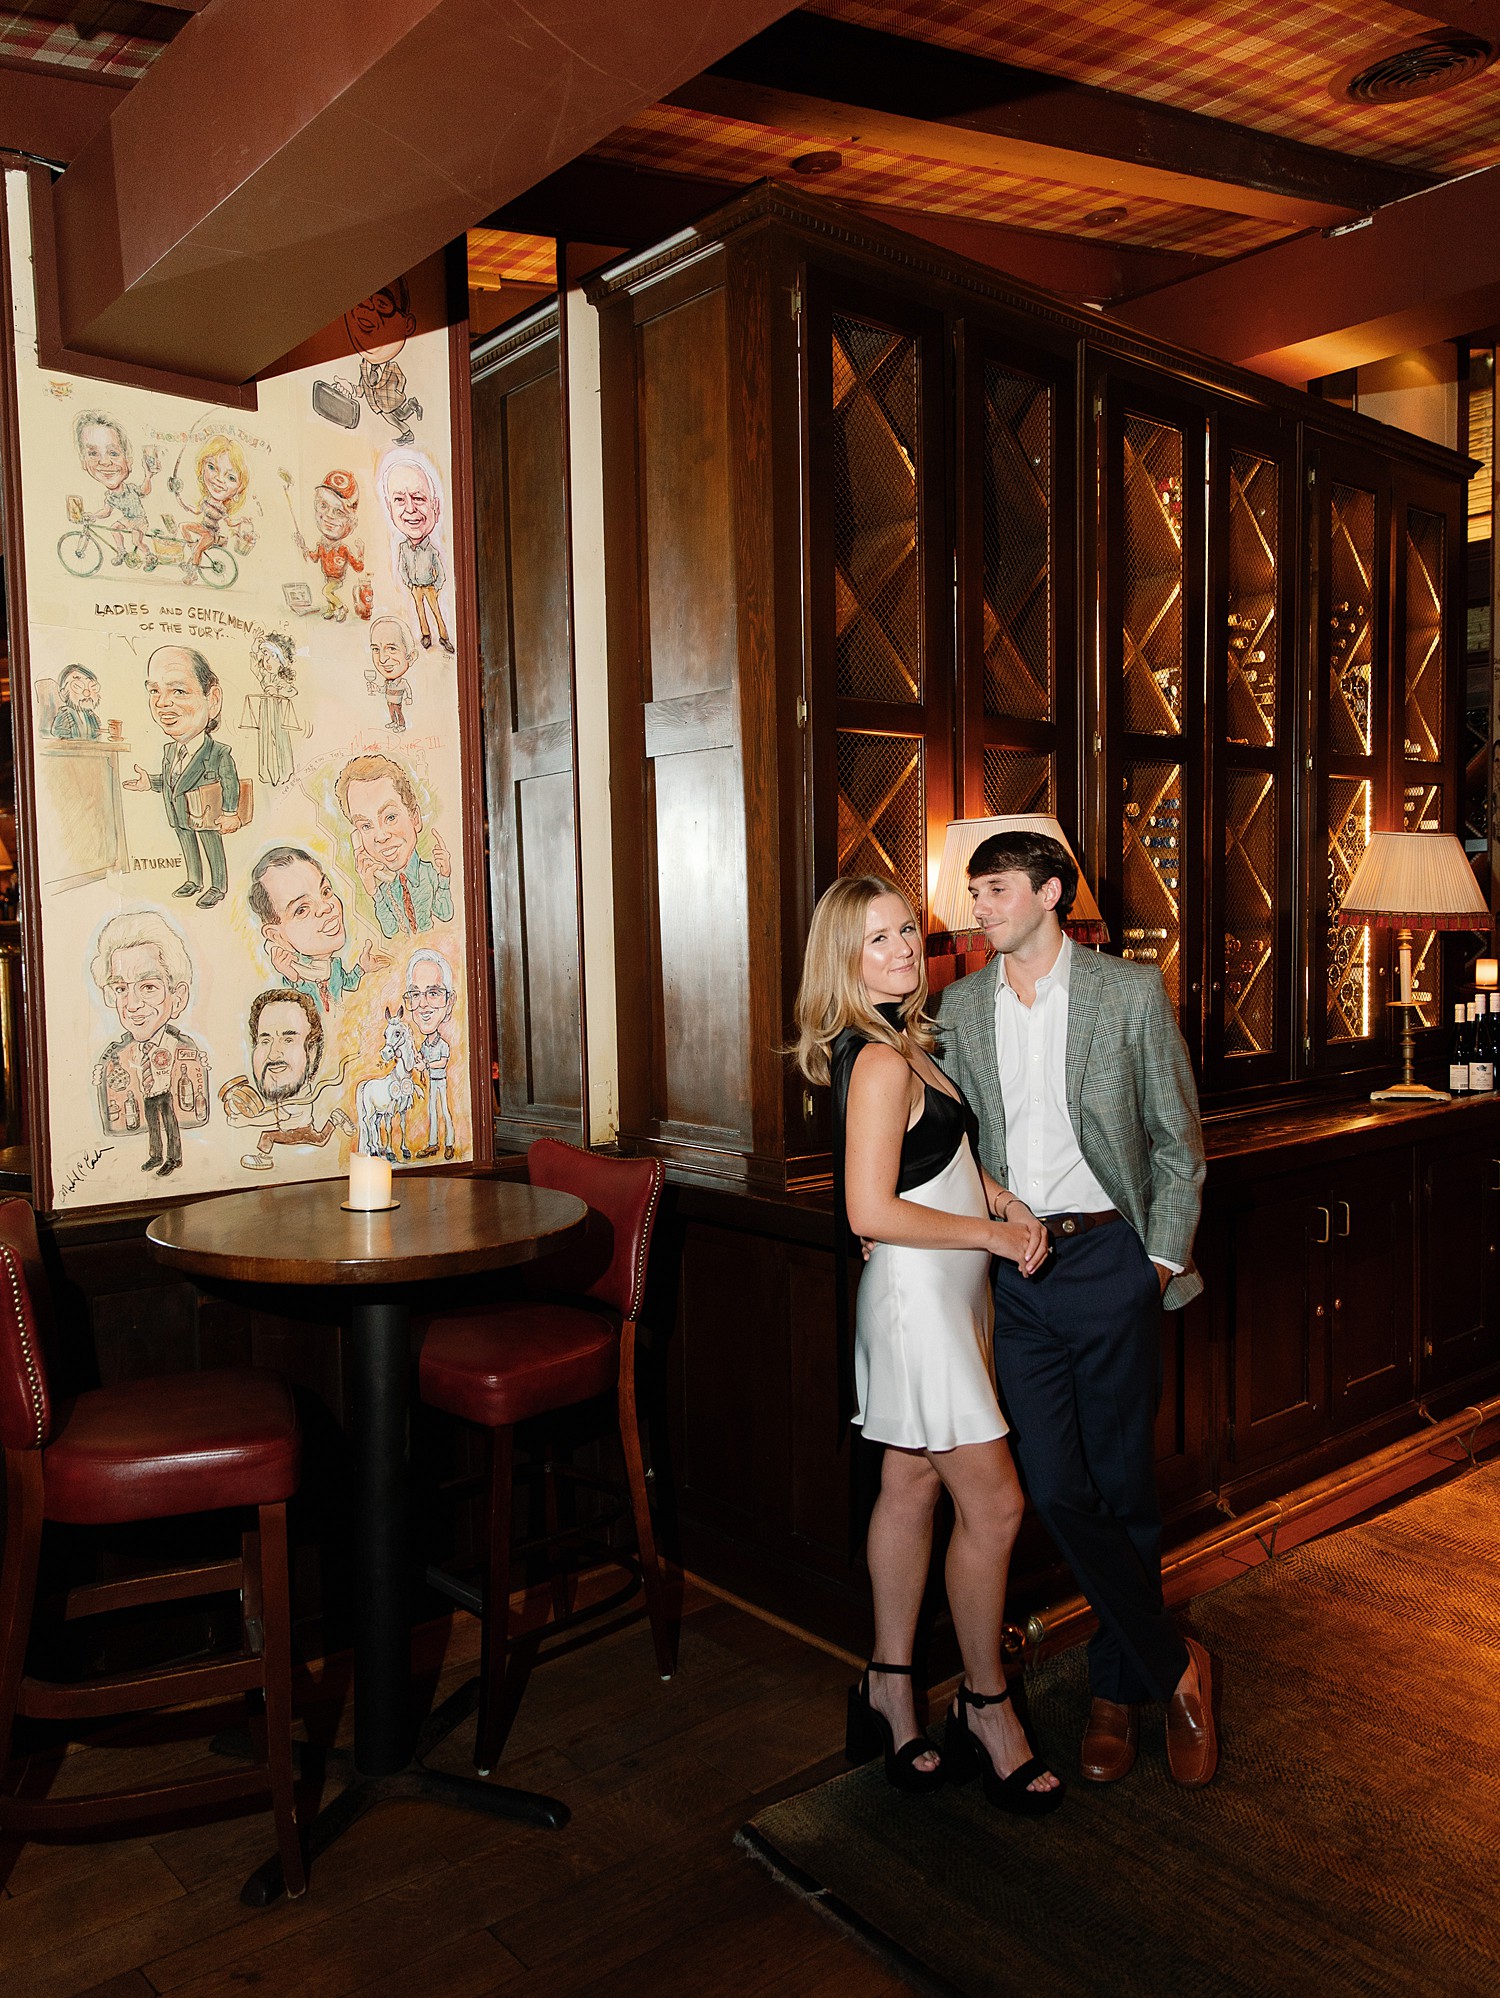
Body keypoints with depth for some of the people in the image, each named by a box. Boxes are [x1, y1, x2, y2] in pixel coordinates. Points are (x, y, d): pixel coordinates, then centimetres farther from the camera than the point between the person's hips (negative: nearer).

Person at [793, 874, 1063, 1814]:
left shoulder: (903, 1045, 9)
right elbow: (872, 1211, -25)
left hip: (944, 1296, 10)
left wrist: (1003, 1198, 6)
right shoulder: (879, 1062, -21)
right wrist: (991, 1233, -14)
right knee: (994, 1505, -1)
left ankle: (890, 1685, 28)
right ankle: (986, 1704, 18)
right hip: (918, 1295, -9)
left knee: (912, 1488, 15)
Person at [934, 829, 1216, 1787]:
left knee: (1124, 1486, 7)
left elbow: (1178, 1140, 1)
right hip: (1012, 1274, 3)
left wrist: (1163, 1260, -3)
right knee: (1057, 1489, 1)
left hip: (1108, 1259, -2)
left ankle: (1118, 1688, 29)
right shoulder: (960, 1006, 7)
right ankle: (1176, 1665, 22)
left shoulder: (1132, 991, -2)